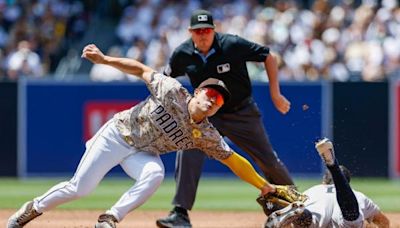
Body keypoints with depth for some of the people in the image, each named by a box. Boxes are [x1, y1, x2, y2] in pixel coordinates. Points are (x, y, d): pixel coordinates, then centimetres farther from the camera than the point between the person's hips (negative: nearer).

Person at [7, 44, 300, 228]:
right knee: (80, 187, -9)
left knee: (154, 174, -32)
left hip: (142, 153, 3)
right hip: (117, 134, -3)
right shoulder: (173, 91, -20)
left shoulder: (207, 135, -12)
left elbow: (234, 160, -10)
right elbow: (142, 70, -11)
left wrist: (265, 185, -13)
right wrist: (104, 59, -16)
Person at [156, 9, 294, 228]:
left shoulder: (233, 45, -23)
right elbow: (165, 79, 6)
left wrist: (275, 94, -13)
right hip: (207, 115, 1)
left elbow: (269, 58, -12)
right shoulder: (183, 54, -13)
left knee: (268, 160, 7)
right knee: (188, 150, -24)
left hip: (243, 113, -1)